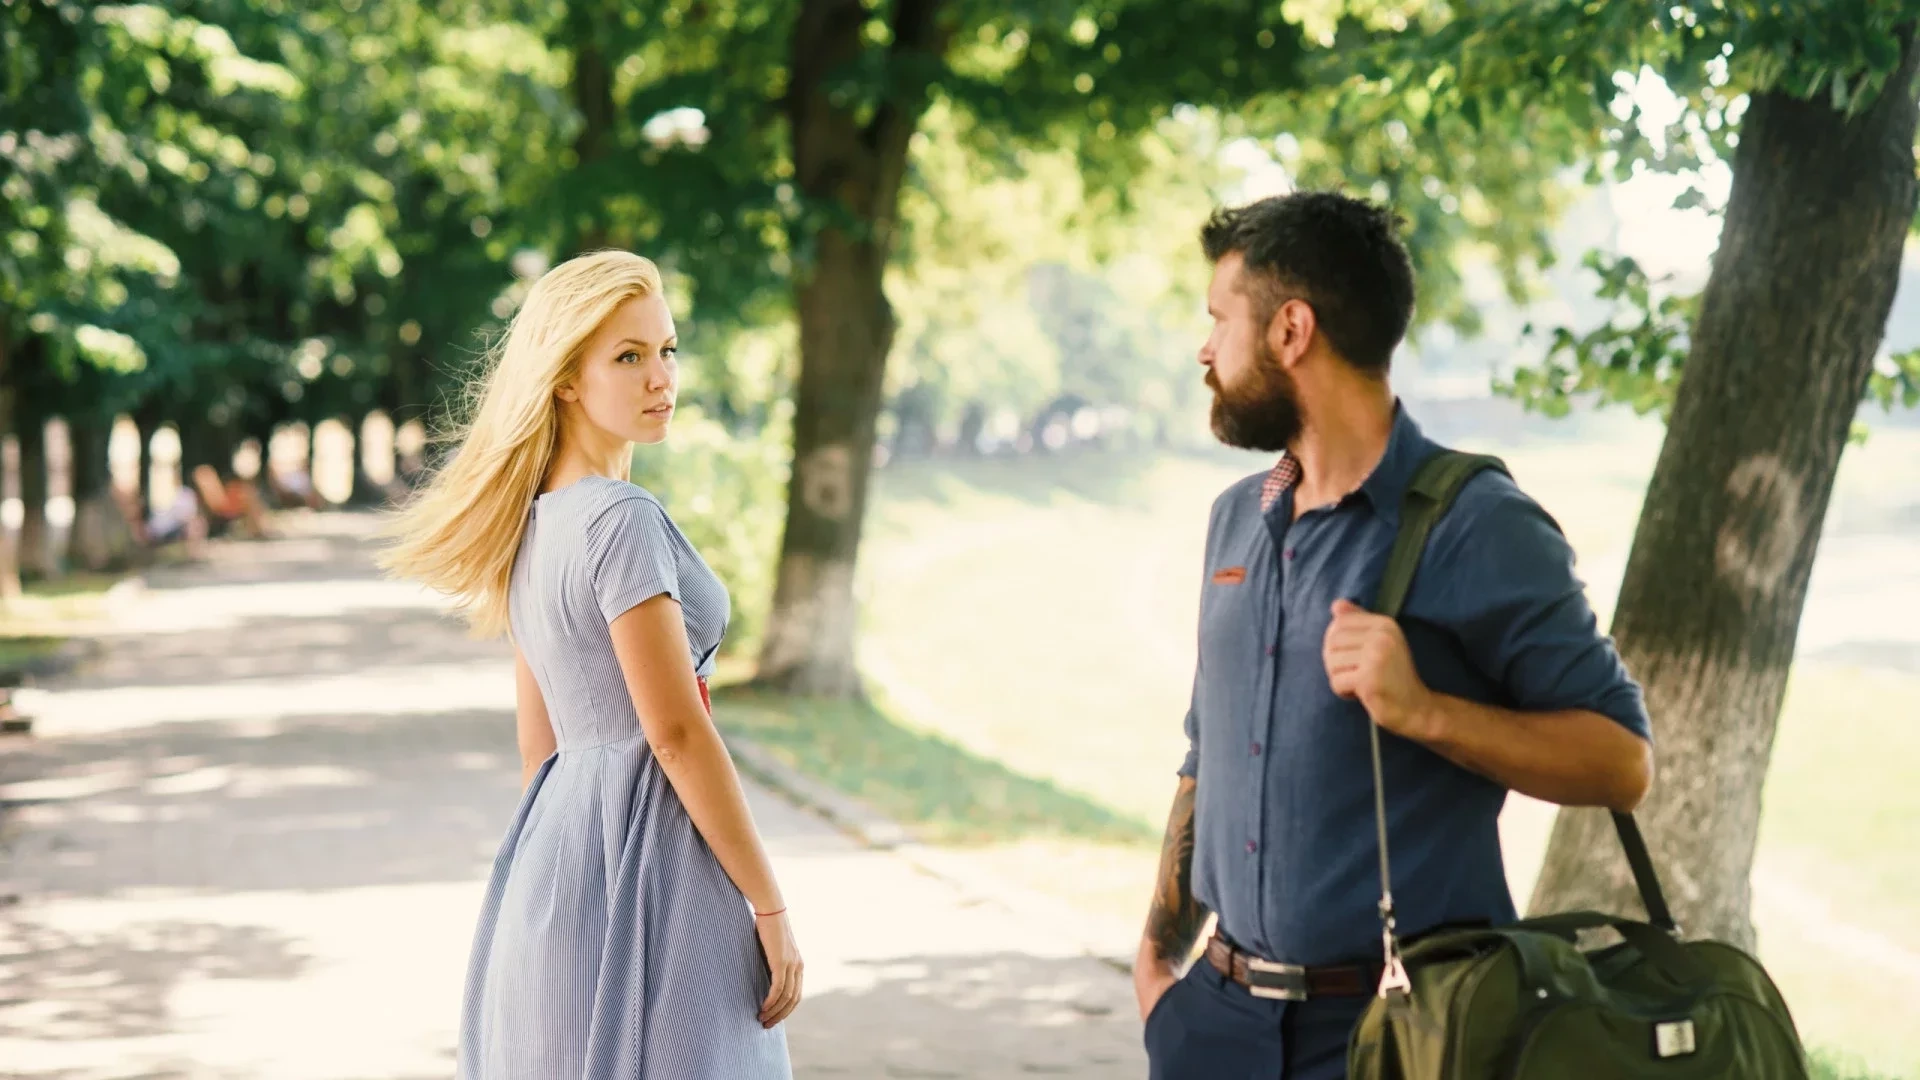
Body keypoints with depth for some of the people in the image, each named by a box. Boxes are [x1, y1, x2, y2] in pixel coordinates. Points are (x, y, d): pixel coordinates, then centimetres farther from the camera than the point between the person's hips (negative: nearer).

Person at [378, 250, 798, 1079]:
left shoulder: (534, 524, 11)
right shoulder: (623, 521, -16)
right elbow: (677, 735, -17)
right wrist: (770, 906, -13)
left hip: (556, 852, 9)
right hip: (642, 860, -9)